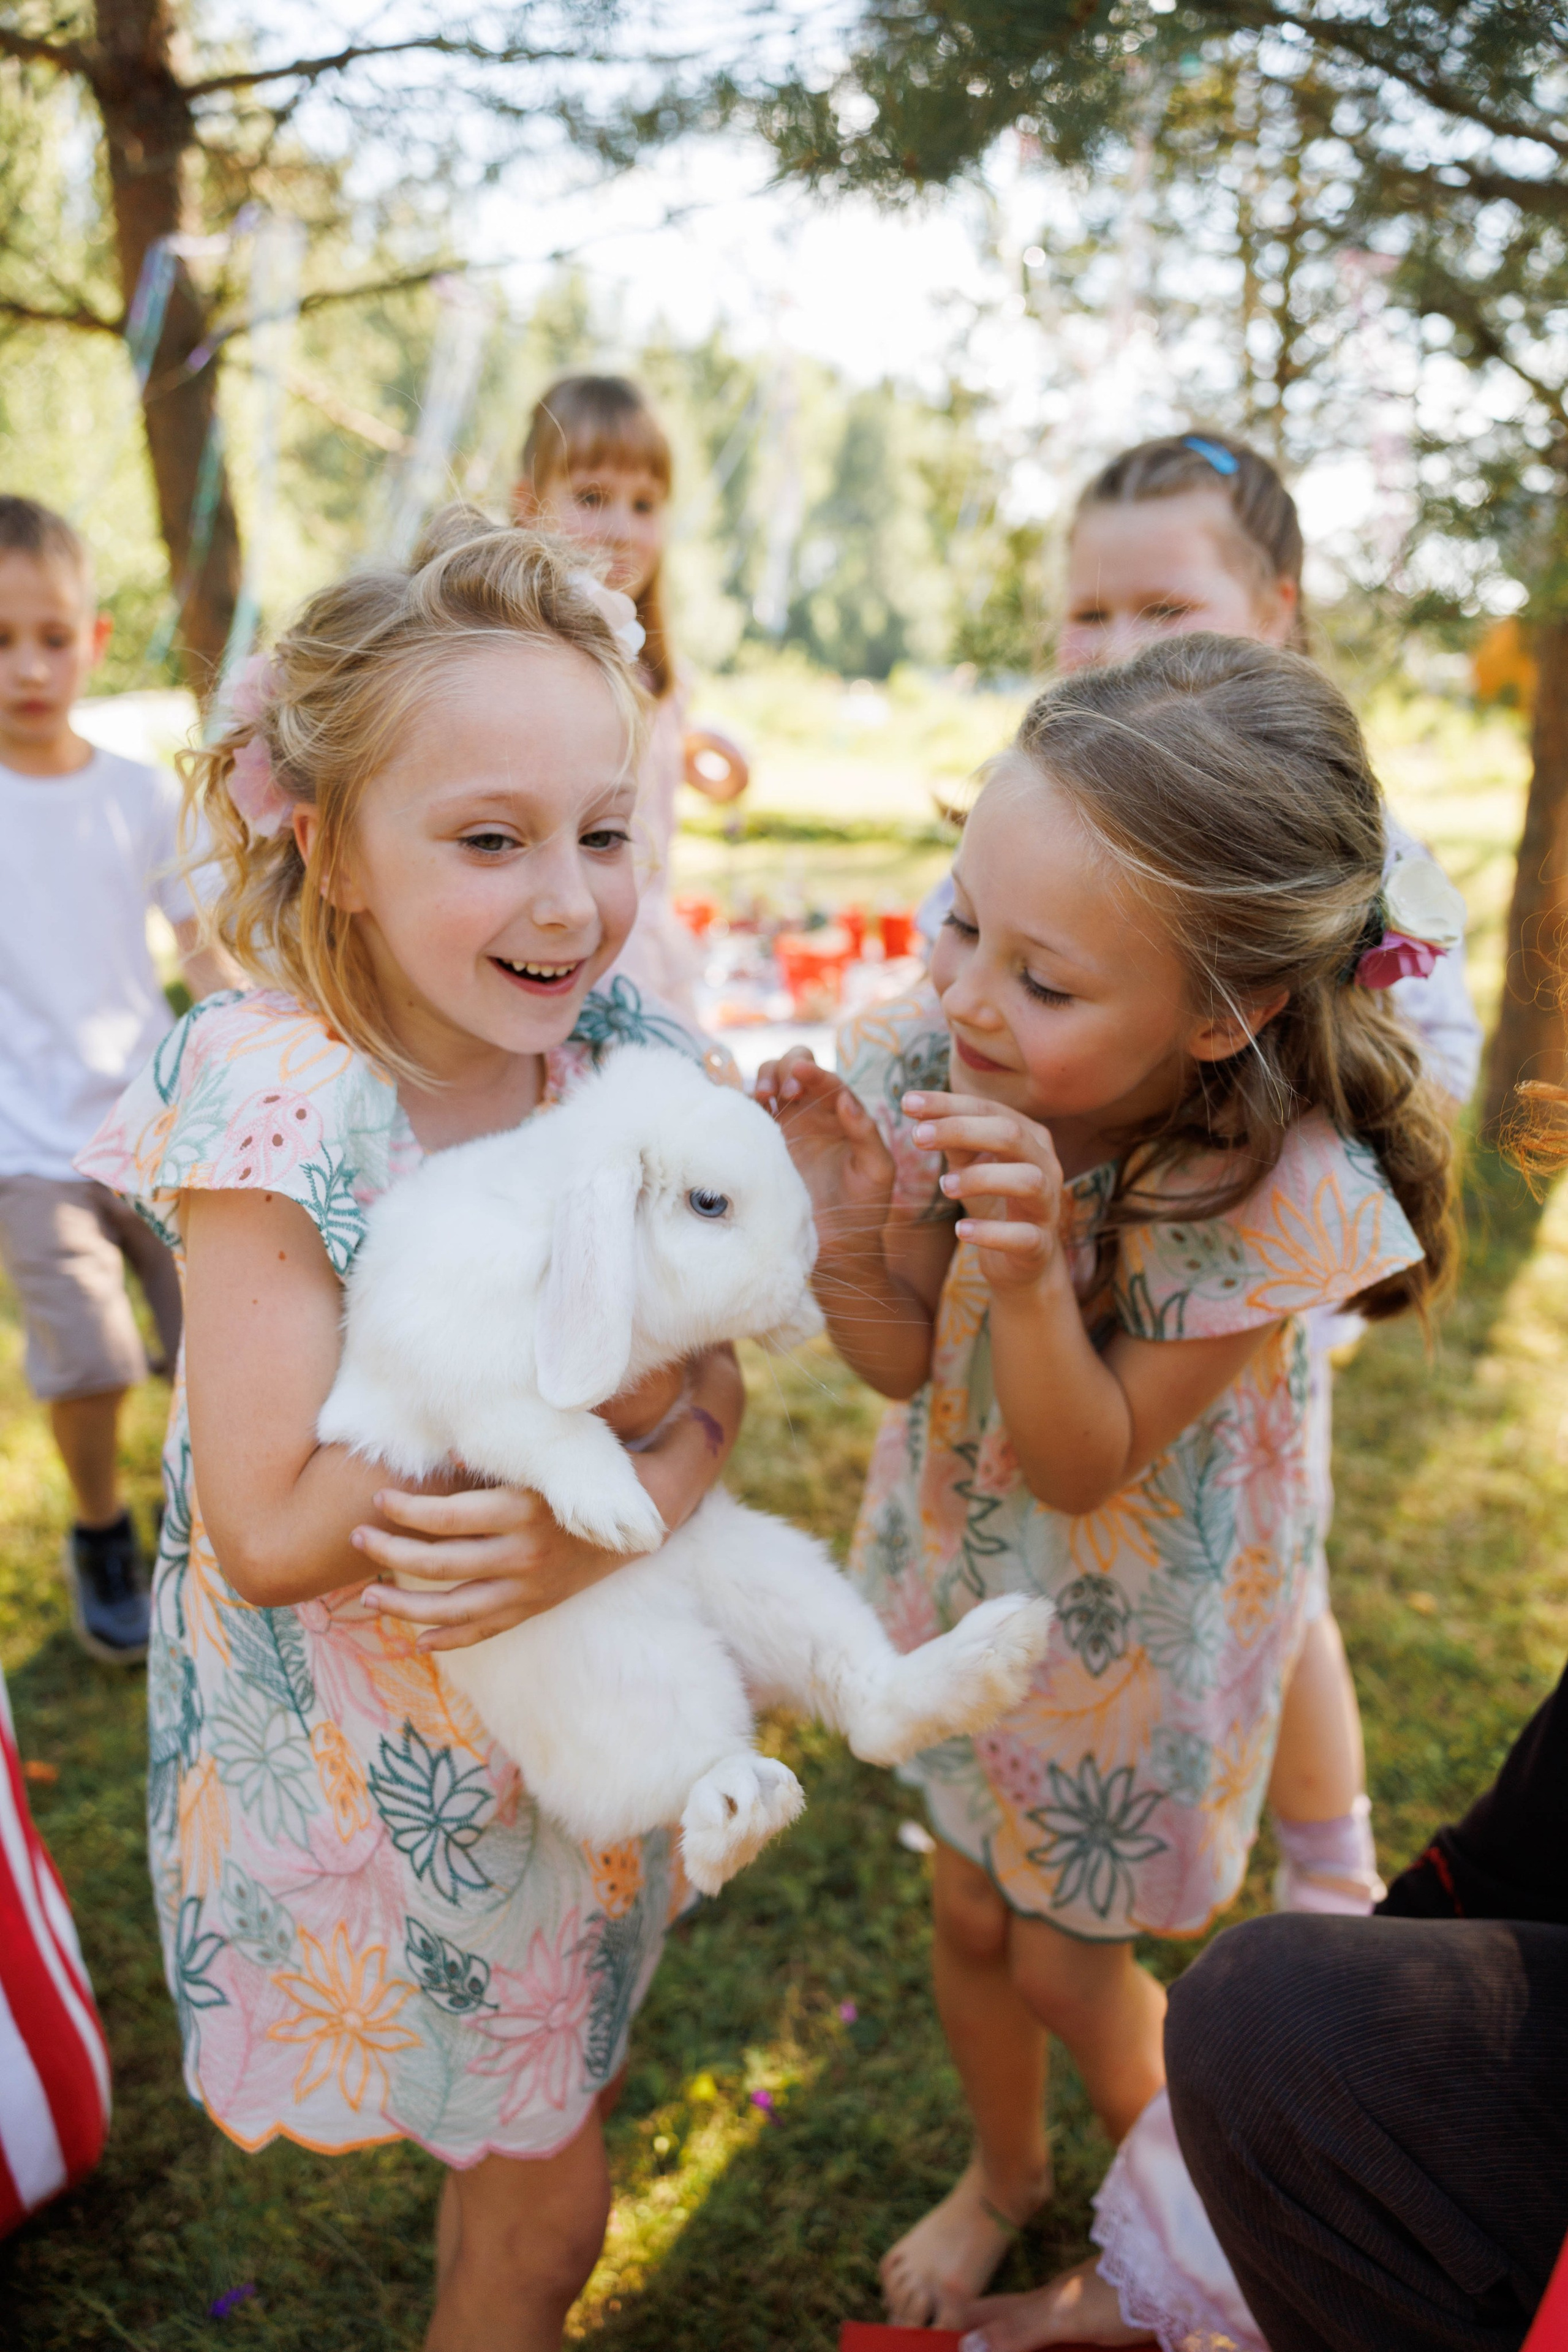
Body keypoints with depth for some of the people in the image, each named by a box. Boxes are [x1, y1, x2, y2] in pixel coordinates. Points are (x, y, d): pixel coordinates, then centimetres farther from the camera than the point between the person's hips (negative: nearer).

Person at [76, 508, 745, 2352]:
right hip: (371, 1762, -5)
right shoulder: (277, 1101, -25)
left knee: (543, 2123, 26)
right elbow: (269, 1531, -25)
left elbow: (714, 1404, -8)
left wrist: (606, 1522, -29)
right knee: (545, 2193, 14)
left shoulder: (620, 1057, -9)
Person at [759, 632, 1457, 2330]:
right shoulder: (935, 1063, -24)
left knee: (1070, 1964, 15)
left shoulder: (1274, 1194, -33)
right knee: (972, 1912, 22)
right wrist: (851, 1228, -34)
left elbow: (1084, 1466, -26)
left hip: (1130, 1623, -3)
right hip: (957, 1562, 4)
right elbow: (906, 1369, -12)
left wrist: (1031, 1273, -44)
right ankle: (1003, 2173, 54)